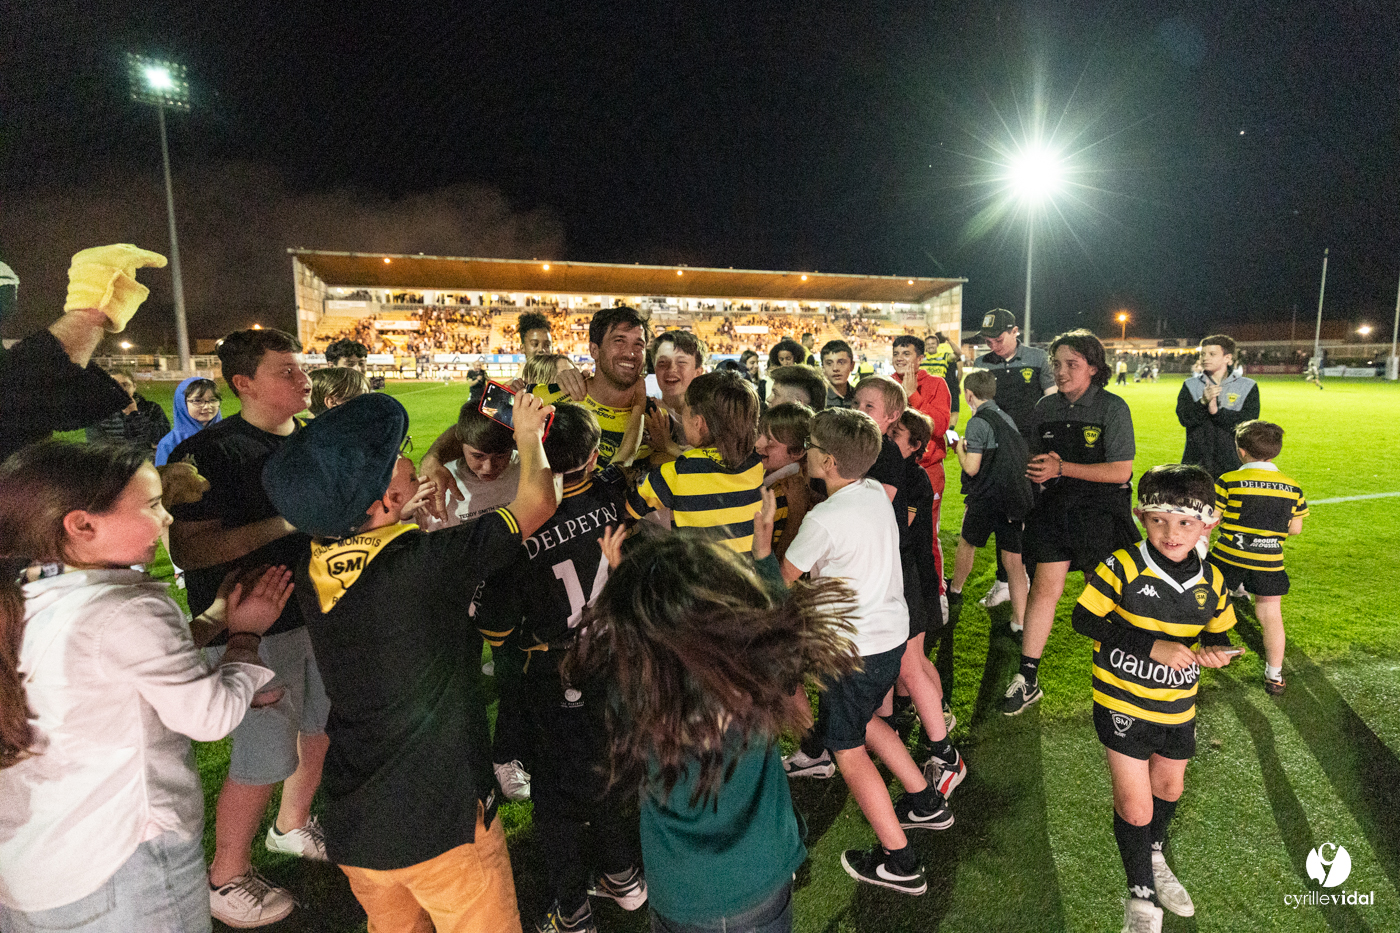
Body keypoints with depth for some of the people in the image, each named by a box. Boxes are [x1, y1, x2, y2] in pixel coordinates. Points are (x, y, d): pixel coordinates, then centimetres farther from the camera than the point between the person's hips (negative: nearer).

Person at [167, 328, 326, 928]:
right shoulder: (211, 451, -15)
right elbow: (186, 549, -21)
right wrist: (285, 523, -27)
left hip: (321, 609, 8)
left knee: (322, 728, 21)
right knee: (262, 759, 2)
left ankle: (292, 827, 46)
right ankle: (226, 880, 28)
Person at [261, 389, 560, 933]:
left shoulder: (311, 570, -6)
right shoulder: (429, 561, -26)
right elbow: (539, 500, -13)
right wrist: (528, 436, 6)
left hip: (353, 823, 7)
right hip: (441, 821, -6)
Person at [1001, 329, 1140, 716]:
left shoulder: (1112, 408, -9)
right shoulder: (1046, 408, 5)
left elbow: (1120, 472, -15)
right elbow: (1033, 456, 16)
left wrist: (1062, 468, -20)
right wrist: (1037, 467, -8)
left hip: (1101, 510, -3)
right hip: (1055, 507, 3)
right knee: (1044, 586, -4)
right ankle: (1027, 680, 4)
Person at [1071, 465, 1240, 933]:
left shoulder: (1211, 581, -6)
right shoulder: (1122, 568, -20)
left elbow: (1217, 635, 8)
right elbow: (1084, 619, -19)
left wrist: (1217, 652, -16)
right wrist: (1152, 646, -26)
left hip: (1178, 706, 5)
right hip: (1123, 704, -5)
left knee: (1168, 787, 26)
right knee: (1135, 804, 1)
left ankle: (1154, 857, 56)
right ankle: (1141, 895, 27)